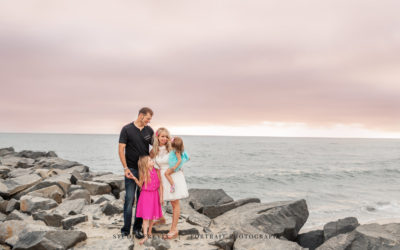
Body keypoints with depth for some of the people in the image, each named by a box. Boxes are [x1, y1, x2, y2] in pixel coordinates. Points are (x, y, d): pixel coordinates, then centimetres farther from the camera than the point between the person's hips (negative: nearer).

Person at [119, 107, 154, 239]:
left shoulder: (149, 130, 8)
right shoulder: (127, 129, -5)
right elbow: (121, 149, -7)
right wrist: (125, 168, -13)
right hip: (131, 169, -4)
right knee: (129, 199, -3)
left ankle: (137, 228, 18)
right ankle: (125, 230, 8)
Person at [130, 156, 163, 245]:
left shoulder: (157, 171, -5)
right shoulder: (143, 174, -10)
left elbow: (160, 185, 0)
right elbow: (140, 185, -1)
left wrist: (161, 197, -1)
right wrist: (135, 179, -17)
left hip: (154, 195, 3)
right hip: (145, 195, -2)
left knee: (152, 215, 13)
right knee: (145, 216, -3)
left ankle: (149, 231, 33)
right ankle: (145, 236, 2)